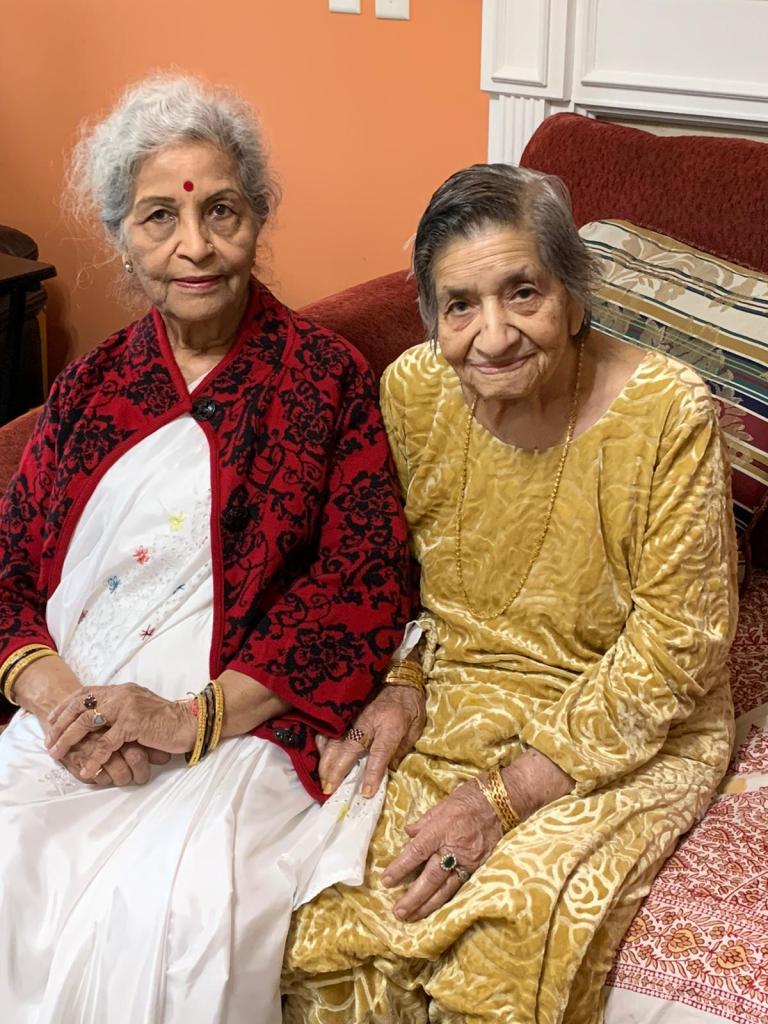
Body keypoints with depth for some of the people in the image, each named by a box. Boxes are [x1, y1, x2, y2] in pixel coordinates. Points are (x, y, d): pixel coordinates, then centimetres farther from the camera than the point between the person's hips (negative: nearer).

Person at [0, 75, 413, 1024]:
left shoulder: (326, 375, 2)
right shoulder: (90, 384, 15)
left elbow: (364, 585, -6)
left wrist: (191, 719, -15)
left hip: (246, 725, -3)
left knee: (165, 923, -29)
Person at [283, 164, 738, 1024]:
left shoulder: (666, 412, -20)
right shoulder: (411, 390, -8)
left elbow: (674, 647, -17)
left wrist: (507, 796, -20)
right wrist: (398, 691, -11)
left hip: (626, 733, -3)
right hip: (452, 702, 3)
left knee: (515, 927, -24)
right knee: (325, 912, -16)